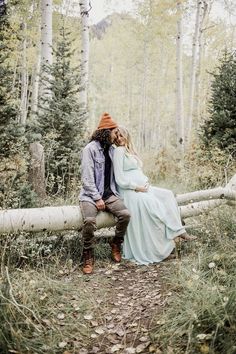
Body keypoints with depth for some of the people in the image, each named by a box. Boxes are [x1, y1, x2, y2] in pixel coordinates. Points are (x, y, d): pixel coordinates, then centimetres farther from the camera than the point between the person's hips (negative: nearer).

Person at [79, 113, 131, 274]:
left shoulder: (112, 149, 13)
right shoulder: (90, 149, -7)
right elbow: (87, 178, -12)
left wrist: (115, 193, 3)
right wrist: (97, 198, -15)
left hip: (109, 193, 6)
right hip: (91, 194, -5)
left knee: (125, 214, -19)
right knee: (89, 221, -31)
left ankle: (116, 244, 7)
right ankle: (88, 256, -8)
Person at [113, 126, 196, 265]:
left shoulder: (130, 151, 20)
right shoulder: (119, 151, -5)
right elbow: (120, 179, -13)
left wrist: (146, 183, 3)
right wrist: (137, 187, -15)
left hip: (142, 187, 9)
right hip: (130, 191, -8)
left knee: (167, 195, -5)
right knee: (152, 203, -27)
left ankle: (177, 232, -10)